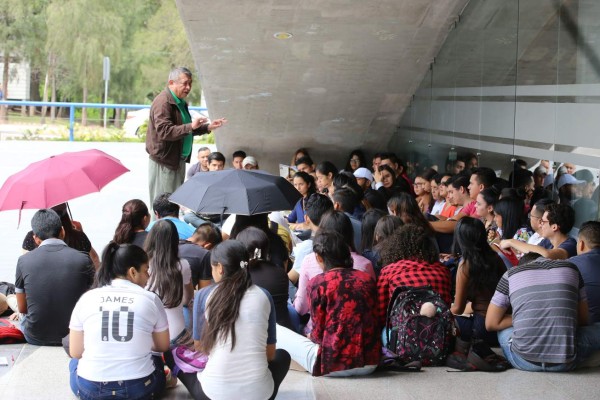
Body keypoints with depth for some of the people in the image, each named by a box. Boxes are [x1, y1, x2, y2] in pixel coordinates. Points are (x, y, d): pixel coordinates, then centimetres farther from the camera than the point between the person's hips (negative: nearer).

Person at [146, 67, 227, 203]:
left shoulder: (180, 102, 15)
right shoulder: (163, 102, -16)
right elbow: (164, 131, -27)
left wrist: (208, 127, 16)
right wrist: (191, 127, -34)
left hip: (178, 160, 10)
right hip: (164, 162, -10)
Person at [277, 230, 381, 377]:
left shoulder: (318, 283, -8)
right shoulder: (367, 279, 7)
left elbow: (319, 334, -6)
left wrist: (311, 337, 19)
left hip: (334, 366, -7)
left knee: (275, 331, 8)